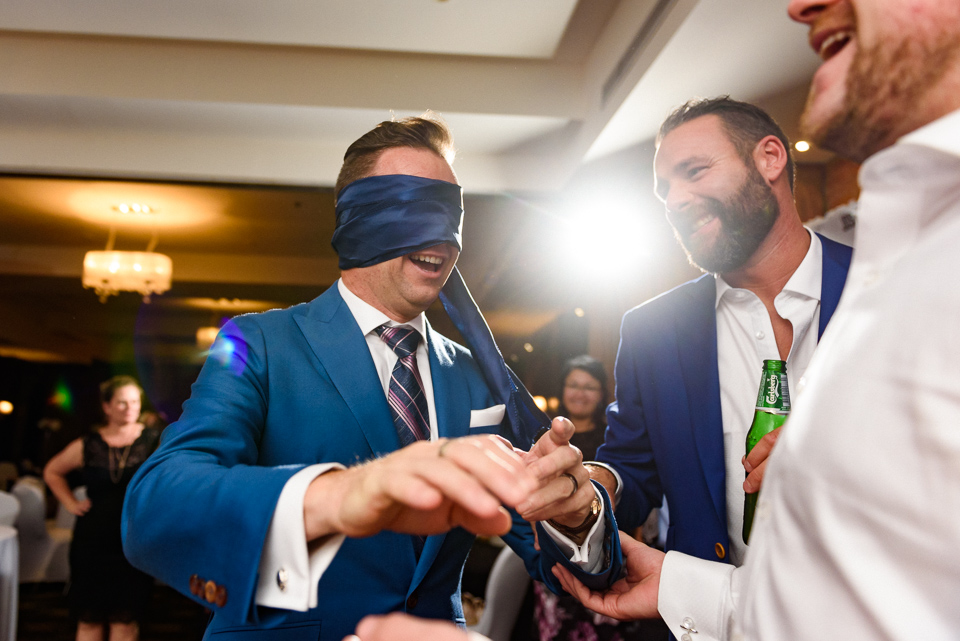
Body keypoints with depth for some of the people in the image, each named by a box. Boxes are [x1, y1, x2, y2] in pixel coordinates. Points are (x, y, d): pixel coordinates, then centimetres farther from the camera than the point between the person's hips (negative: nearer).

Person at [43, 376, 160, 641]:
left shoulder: (153, 440, -2)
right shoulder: (88, 446, 4)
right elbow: (52, 471, 19)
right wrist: (71, 503, 8)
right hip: (93, 540, 2)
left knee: (125, 619, 2)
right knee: (89, 619, 8)